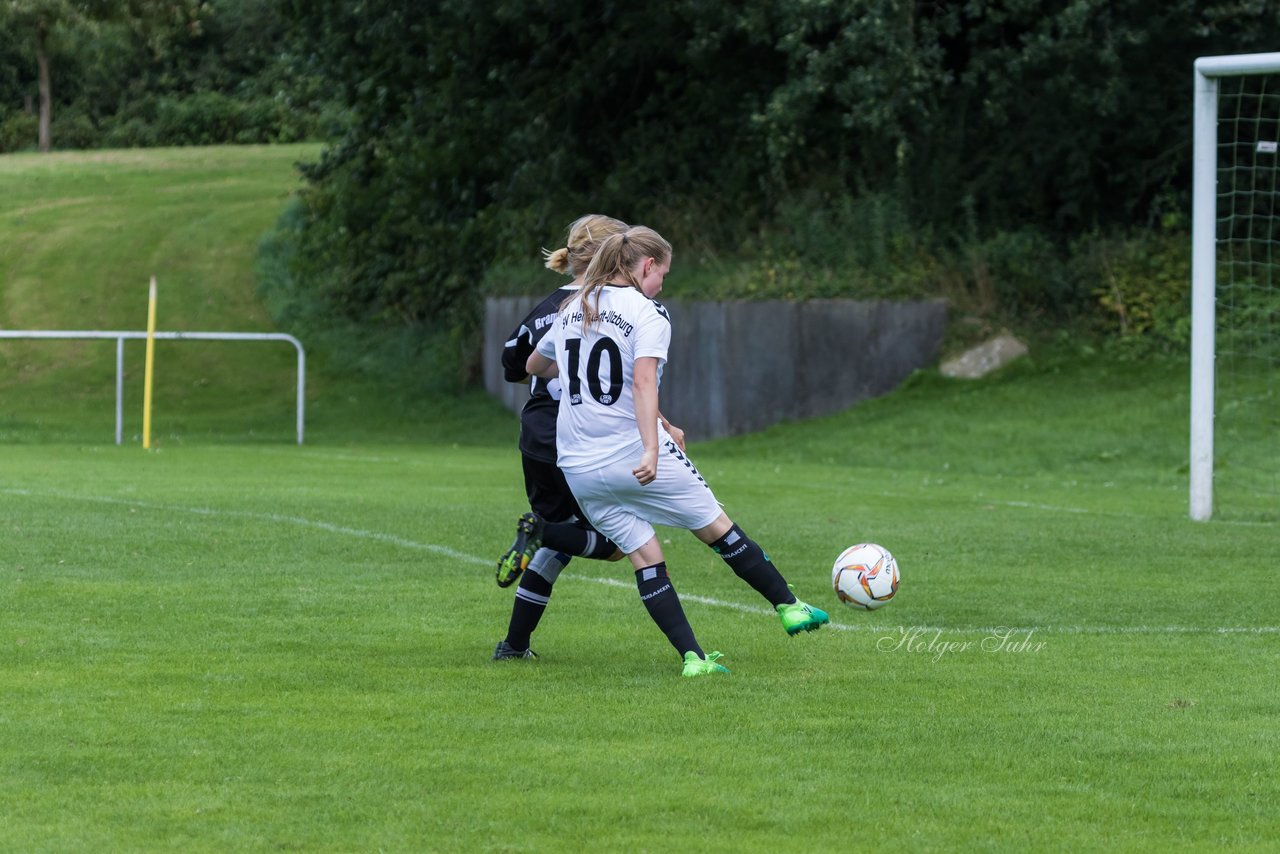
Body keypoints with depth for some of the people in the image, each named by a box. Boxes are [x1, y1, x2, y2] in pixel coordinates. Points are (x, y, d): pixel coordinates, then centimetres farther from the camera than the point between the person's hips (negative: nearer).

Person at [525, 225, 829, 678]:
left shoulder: (573, 309, 12)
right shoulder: (648, 313, -7)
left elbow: (534, 365, 28)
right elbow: (643, 381, -22)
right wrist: (651, 450, -31)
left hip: (579, 466, 5)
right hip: (635, 456, -5)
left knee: (644, 555, 8)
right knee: (718, 528, 11)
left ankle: (692, 656, 0)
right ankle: (789, 607, 21)